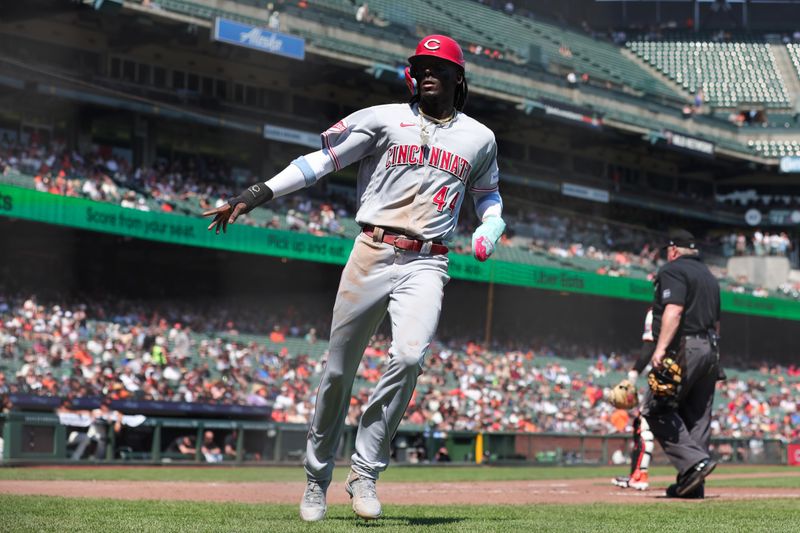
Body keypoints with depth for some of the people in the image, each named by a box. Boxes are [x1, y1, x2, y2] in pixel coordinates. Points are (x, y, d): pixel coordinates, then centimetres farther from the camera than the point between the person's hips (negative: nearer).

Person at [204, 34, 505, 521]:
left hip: (426, 266, 0)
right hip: (372, 256, 0)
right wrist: (257, 195, -9)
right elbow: (322, 159, 1)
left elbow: (487, 192, 29)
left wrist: (492, 225, 6)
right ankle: (317, 480, 21)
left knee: (409, 355, -25)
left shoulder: (479, 138, 12)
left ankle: (365, 472, -14)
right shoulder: (384, 119, 6)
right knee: (339, 371, 4)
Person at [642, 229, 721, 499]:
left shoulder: (672, 270, -3)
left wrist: (661, 347, -25)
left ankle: (694, 462, -20)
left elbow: (674, 310, -18)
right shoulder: (709, 276, 23)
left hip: (683, 348, -8)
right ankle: (692, 486, 5)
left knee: (656, 410, -5)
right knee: (697, 418, 8)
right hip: (710, 349, 8)